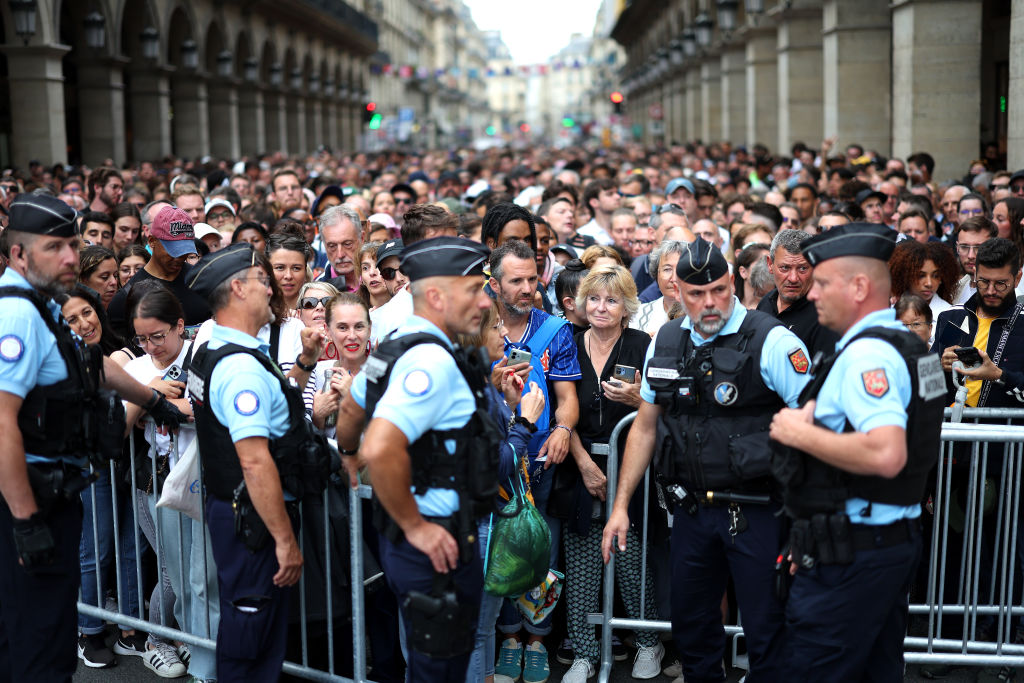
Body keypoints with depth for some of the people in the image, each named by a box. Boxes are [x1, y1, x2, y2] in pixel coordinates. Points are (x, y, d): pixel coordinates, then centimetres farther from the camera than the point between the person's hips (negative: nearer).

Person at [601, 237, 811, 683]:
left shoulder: (773, 342, -11)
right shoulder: (665, 342, 6)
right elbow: (645, 427, 14)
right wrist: (620, 505, 11)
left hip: (755, 510, -5)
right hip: (691, 509, 5)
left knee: (767, 635, 4)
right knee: (691, 630, 18)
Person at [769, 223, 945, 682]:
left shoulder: (866, 355, -19)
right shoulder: (906, 345, 14)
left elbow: (886, 454, -32)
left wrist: (802, 434, -20)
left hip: (850, 553, -11)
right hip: (897, 539, 11)